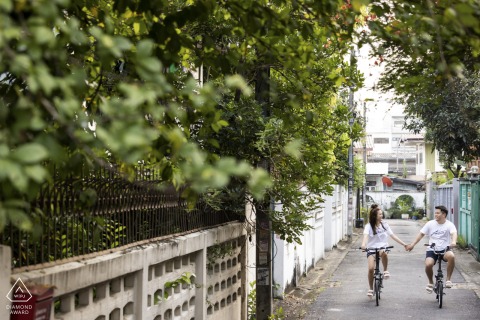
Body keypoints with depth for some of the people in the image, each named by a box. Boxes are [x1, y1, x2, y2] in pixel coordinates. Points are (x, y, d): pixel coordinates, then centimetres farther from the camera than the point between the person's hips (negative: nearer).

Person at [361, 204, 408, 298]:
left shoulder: (384, 224, 6)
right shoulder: (369, 226, -4)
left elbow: (393, 236, 8)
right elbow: (366, 235, -22)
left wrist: (404, 244, 1)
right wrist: (363, 244, -43)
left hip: (382, 247, 1)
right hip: (371, 249, -1)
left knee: (383, 253, -37)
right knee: (371, 268, -21)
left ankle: (385, 271, -13)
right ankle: (371, 289, 1)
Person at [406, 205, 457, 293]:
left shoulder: (449, 225, -4)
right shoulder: (430, 224, 4)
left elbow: (453, 233, -23)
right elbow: (421, 234, 6)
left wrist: (453, 242, -45)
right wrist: (412, 244, -4)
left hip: (445, 249, -1)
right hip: (432, 250, 1)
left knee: (451, 256, -36)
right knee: (428, 264, -27)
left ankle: (448, 280, -17)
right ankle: (430, 282, 5)